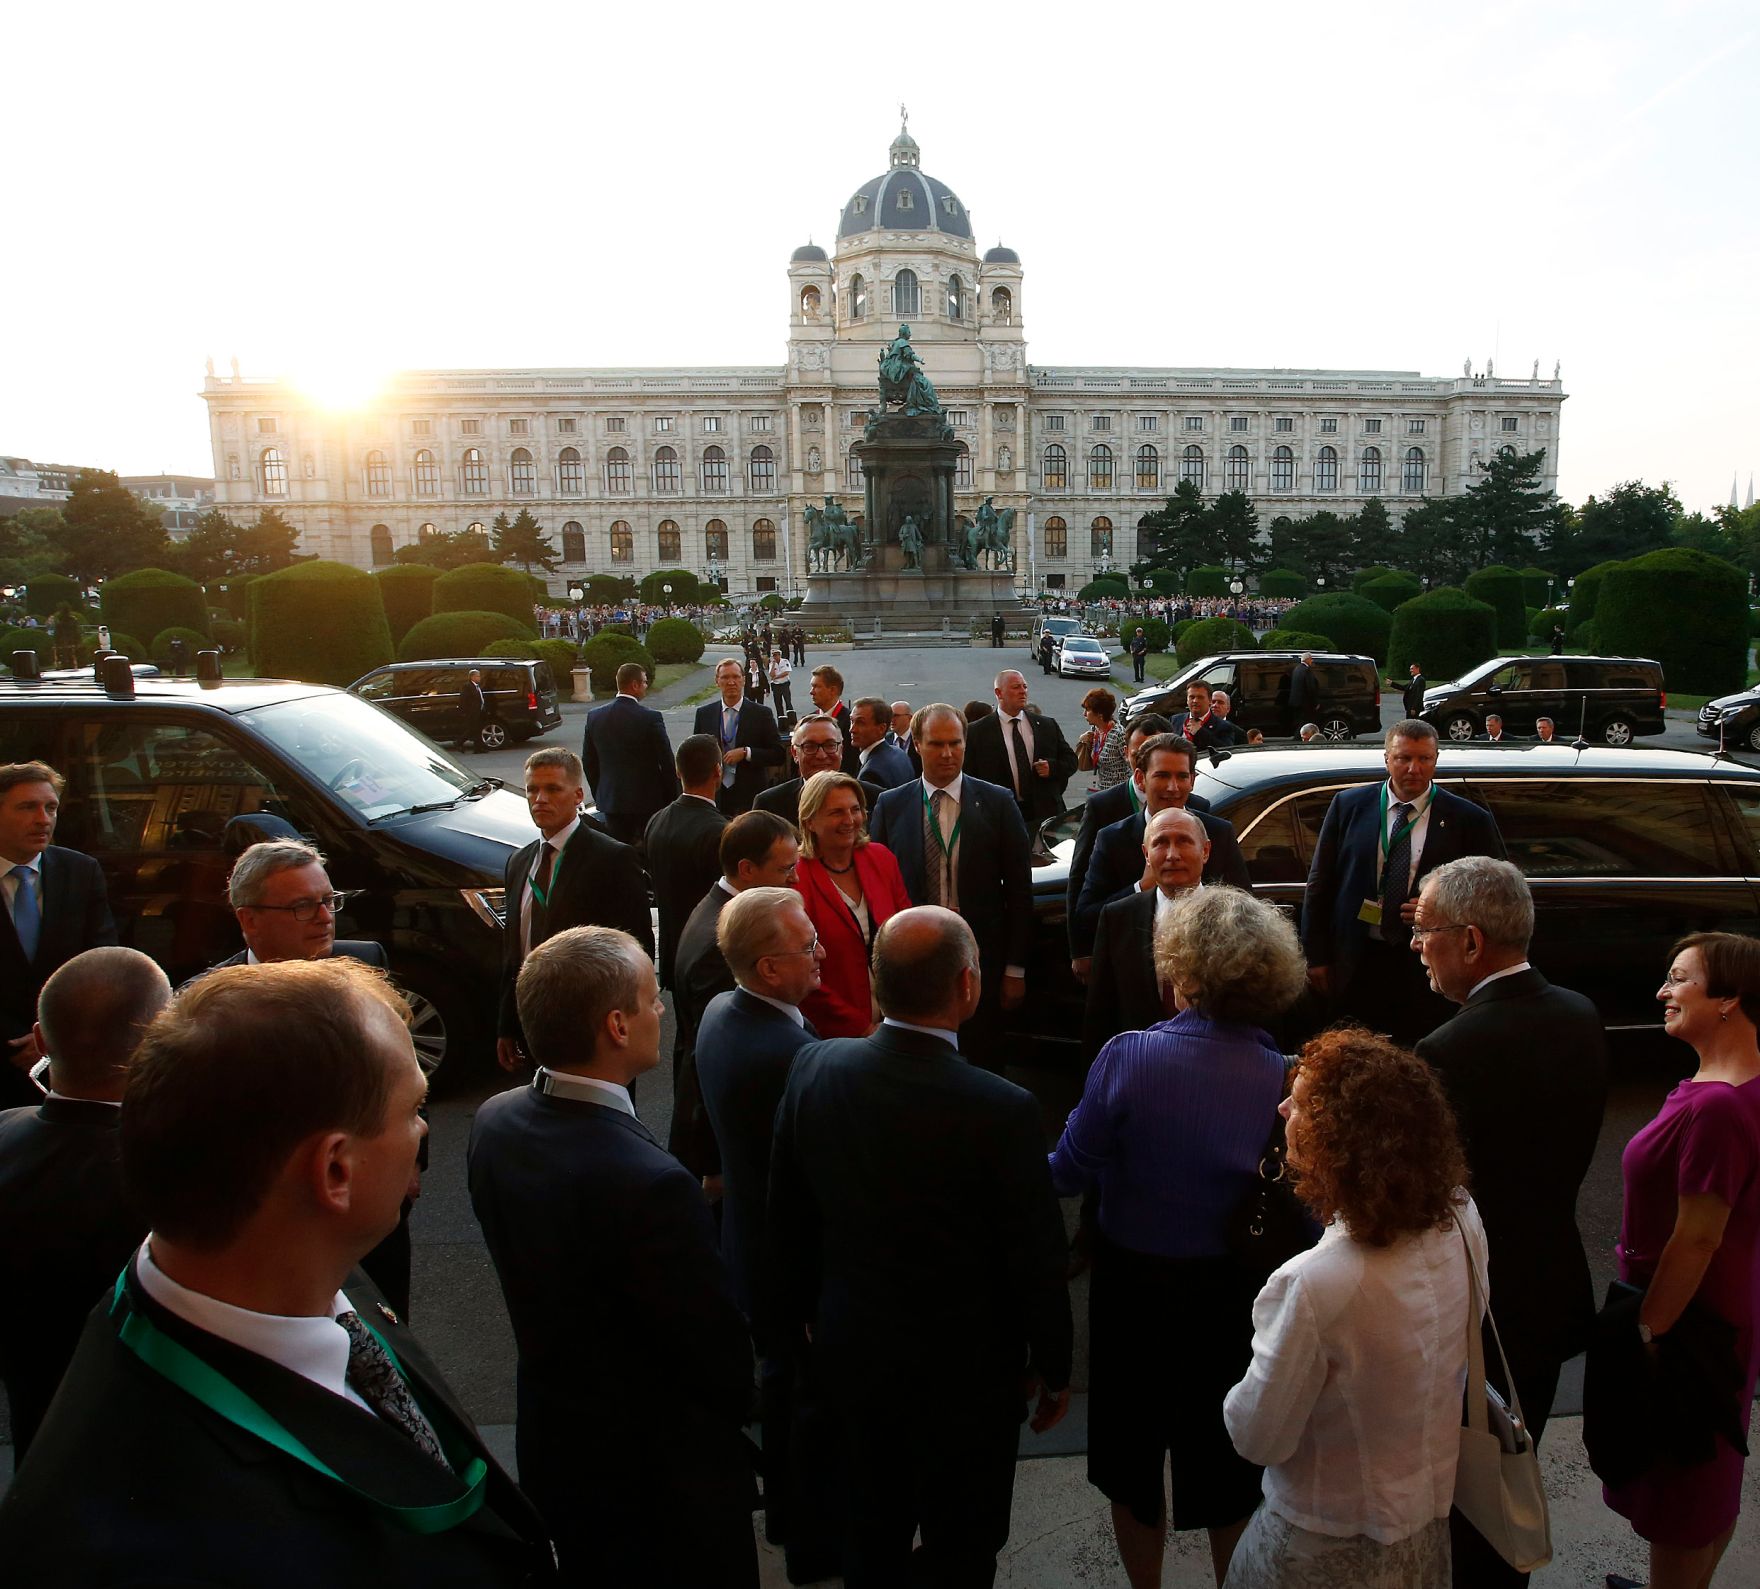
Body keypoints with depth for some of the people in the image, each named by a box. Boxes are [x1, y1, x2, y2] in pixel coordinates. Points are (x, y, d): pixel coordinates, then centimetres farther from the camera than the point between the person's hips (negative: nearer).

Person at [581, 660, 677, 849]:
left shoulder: (594, 716, 0)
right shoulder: (651, 717, -14)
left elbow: (588, 761, 8)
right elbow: (667, 762, -10)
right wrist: (671, 798, 2)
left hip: (610, 800, 4)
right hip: (647, 799, -4)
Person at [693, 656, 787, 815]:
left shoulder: (761, 714, -1)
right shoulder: (704, 713, 7)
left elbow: (779, 755, -2)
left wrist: (746, 753, -14)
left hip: (750, 798, -2)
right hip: (714, 797, 2)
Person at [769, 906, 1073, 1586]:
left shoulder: (814, 1067, -15)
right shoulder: (1002, 1111, -29)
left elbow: (787, 1216, -1)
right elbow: (1036, 1259, -17)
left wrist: (799, 1314, 15)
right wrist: (1054, 1370, 1)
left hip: (849, 1348, 5)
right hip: (964, 1369, -4)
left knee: (870, 1530, 27)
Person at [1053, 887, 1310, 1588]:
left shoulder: (1126, 1056, -25)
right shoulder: (1285, 1079, -21)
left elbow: (1068, 1173, -16)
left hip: (1133, 1286, -1)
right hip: (1234, 1294, 1)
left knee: (1132, 1452, 24)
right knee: (1226, 1463, 25)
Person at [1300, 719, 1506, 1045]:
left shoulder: (1471, 820, -2)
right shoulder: (1349, 805, 1)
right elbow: (1319, 883, 3)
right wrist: (1316, 956, 0)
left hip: (1426, 970, -1)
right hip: (1354, 966, 1)